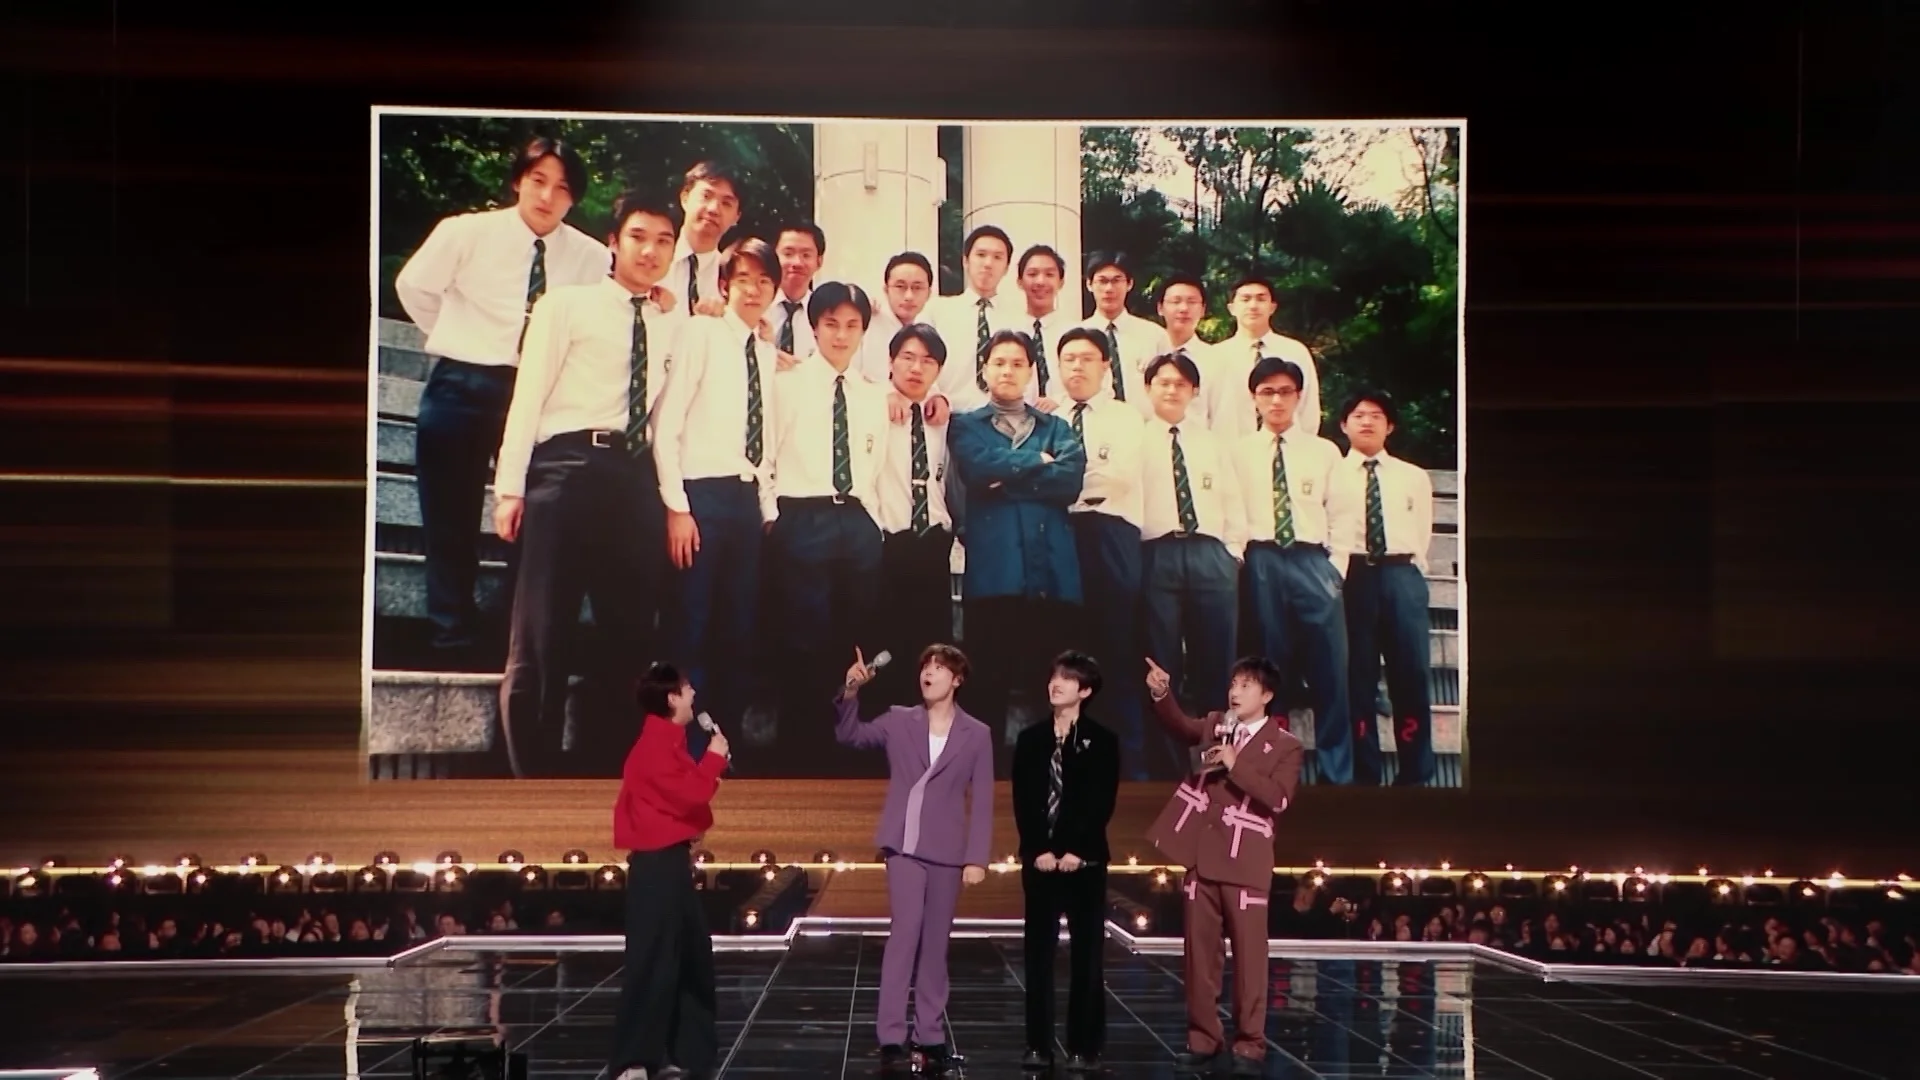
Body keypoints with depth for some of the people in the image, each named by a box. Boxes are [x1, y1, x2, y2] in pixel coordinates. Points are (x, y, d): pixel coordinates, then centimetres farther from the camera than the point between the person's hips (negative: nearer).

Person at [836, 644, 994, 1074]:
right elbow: (849, 735, 5)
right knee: (905, 932, -13)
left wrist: (977, 857, -4)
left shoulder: (977, 734, 3)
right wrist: (851, 693, -12)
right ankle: (892, 1039, -14)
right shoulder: (898, 721, 5)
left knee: (935, 943, 8)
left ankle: (930, 1035, 16)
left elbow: (982, 801, 2)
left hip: (947, 851, 1)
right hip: (904, 846, -1)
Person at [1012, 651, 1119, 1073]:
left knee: (1086, 955, 0)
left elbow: (1102, 803, -6)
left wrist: (1077, 851, -14)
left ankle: (1084, 1047, 4)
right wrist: (1038, 849, -9)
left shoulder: (1102, 741, 0)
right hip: (1039, 859, 2)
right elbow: (1022, 801, 3)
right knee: (1038, 954, 3)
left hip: (1084, 860, -2)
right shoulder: (1031, 739, 8)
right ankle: (1039, 1046, 8)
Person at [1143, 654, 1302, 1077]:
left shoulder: (1285, 746, -1)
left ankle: (1249, 1045, 5)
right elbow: (1181, 727, -4)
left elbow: (1277, 797, -14)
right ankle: (1203, 1039, 15)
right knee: (1200, 951, 7)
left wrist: (1236, 765, -20)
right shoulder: (1216, 725, 13)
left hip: (1244, 862, -4)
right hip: (1201, 857, 4)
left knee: (1248, 954, -1)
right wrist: (1162, 694, -21)